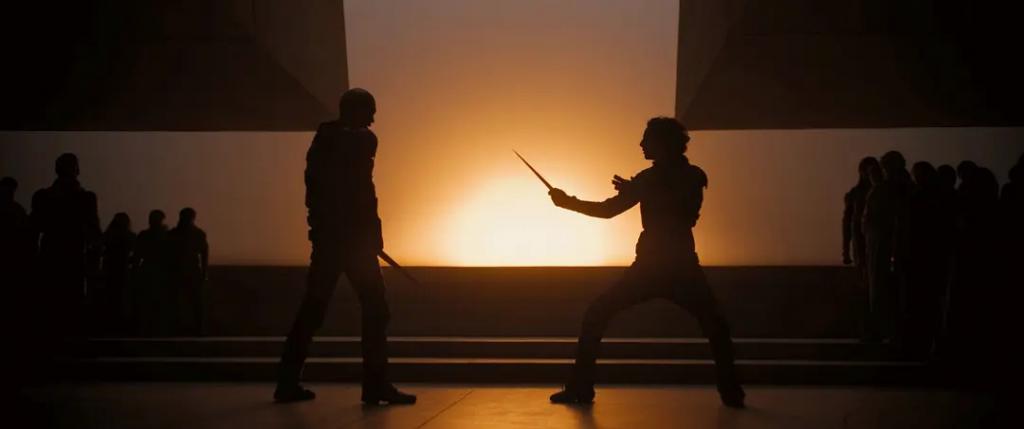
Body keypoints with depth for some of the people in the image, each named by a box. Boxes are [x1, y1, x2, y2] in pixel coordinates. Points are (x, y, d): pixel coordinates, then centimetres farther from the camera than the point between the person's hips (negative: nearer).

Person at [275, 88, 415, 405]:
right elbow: (362, 191, -12)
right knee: (374, 308, -2)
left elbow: (314, 188, 13)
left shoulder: (322, 140, 14)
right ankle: (376, 385, -4)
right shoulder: (361, 141, -7)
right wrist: (373, 231, -7)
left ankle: (288, 382, 12)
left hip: (326, 236, 7)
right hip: (353, 236, -7)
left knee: (312, 308, 11)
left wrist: (321, 225, 17)